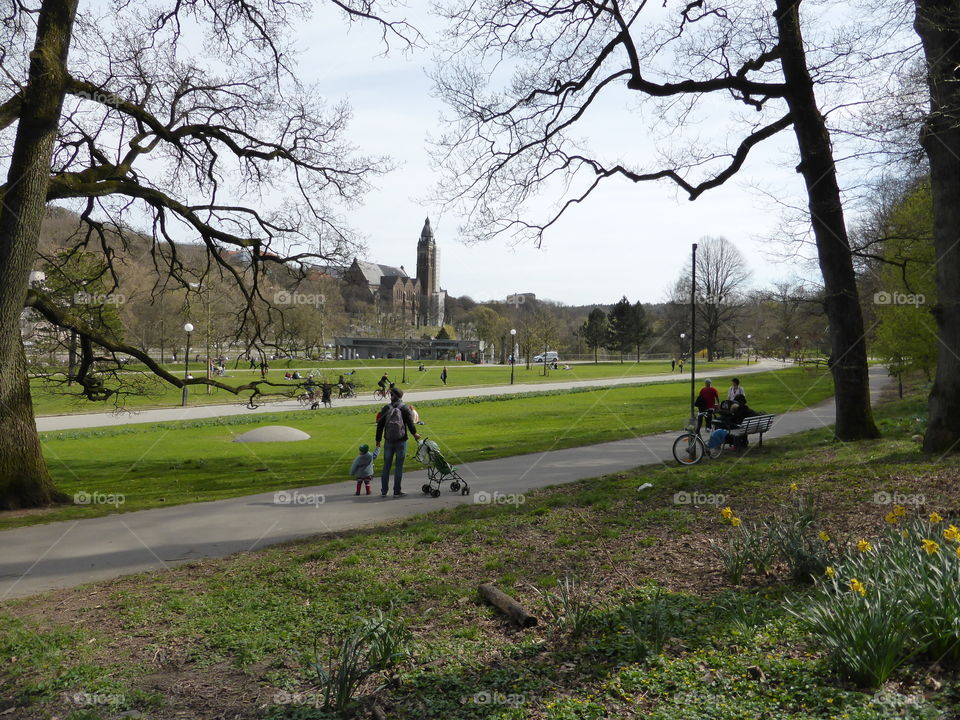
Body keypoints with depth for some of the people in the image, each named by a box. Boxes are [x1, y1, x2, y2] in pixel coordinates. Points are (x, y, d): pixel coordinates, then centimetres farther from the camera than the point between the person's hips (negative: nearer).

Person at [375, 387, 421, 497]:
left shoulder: (386, 409, -1)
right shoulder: (405, 409, -6)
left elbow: (380, 425, 2)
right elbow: (410, 423, -6)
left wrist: (378, 440, 11)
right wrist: (414, 433, 13)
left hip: (388, 441, 2)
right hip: (401, 441, -2)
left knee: (386, 465, 10)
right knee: (399, 465, 4)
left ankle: (383, 491, 12)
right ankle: (397, 491, 4)